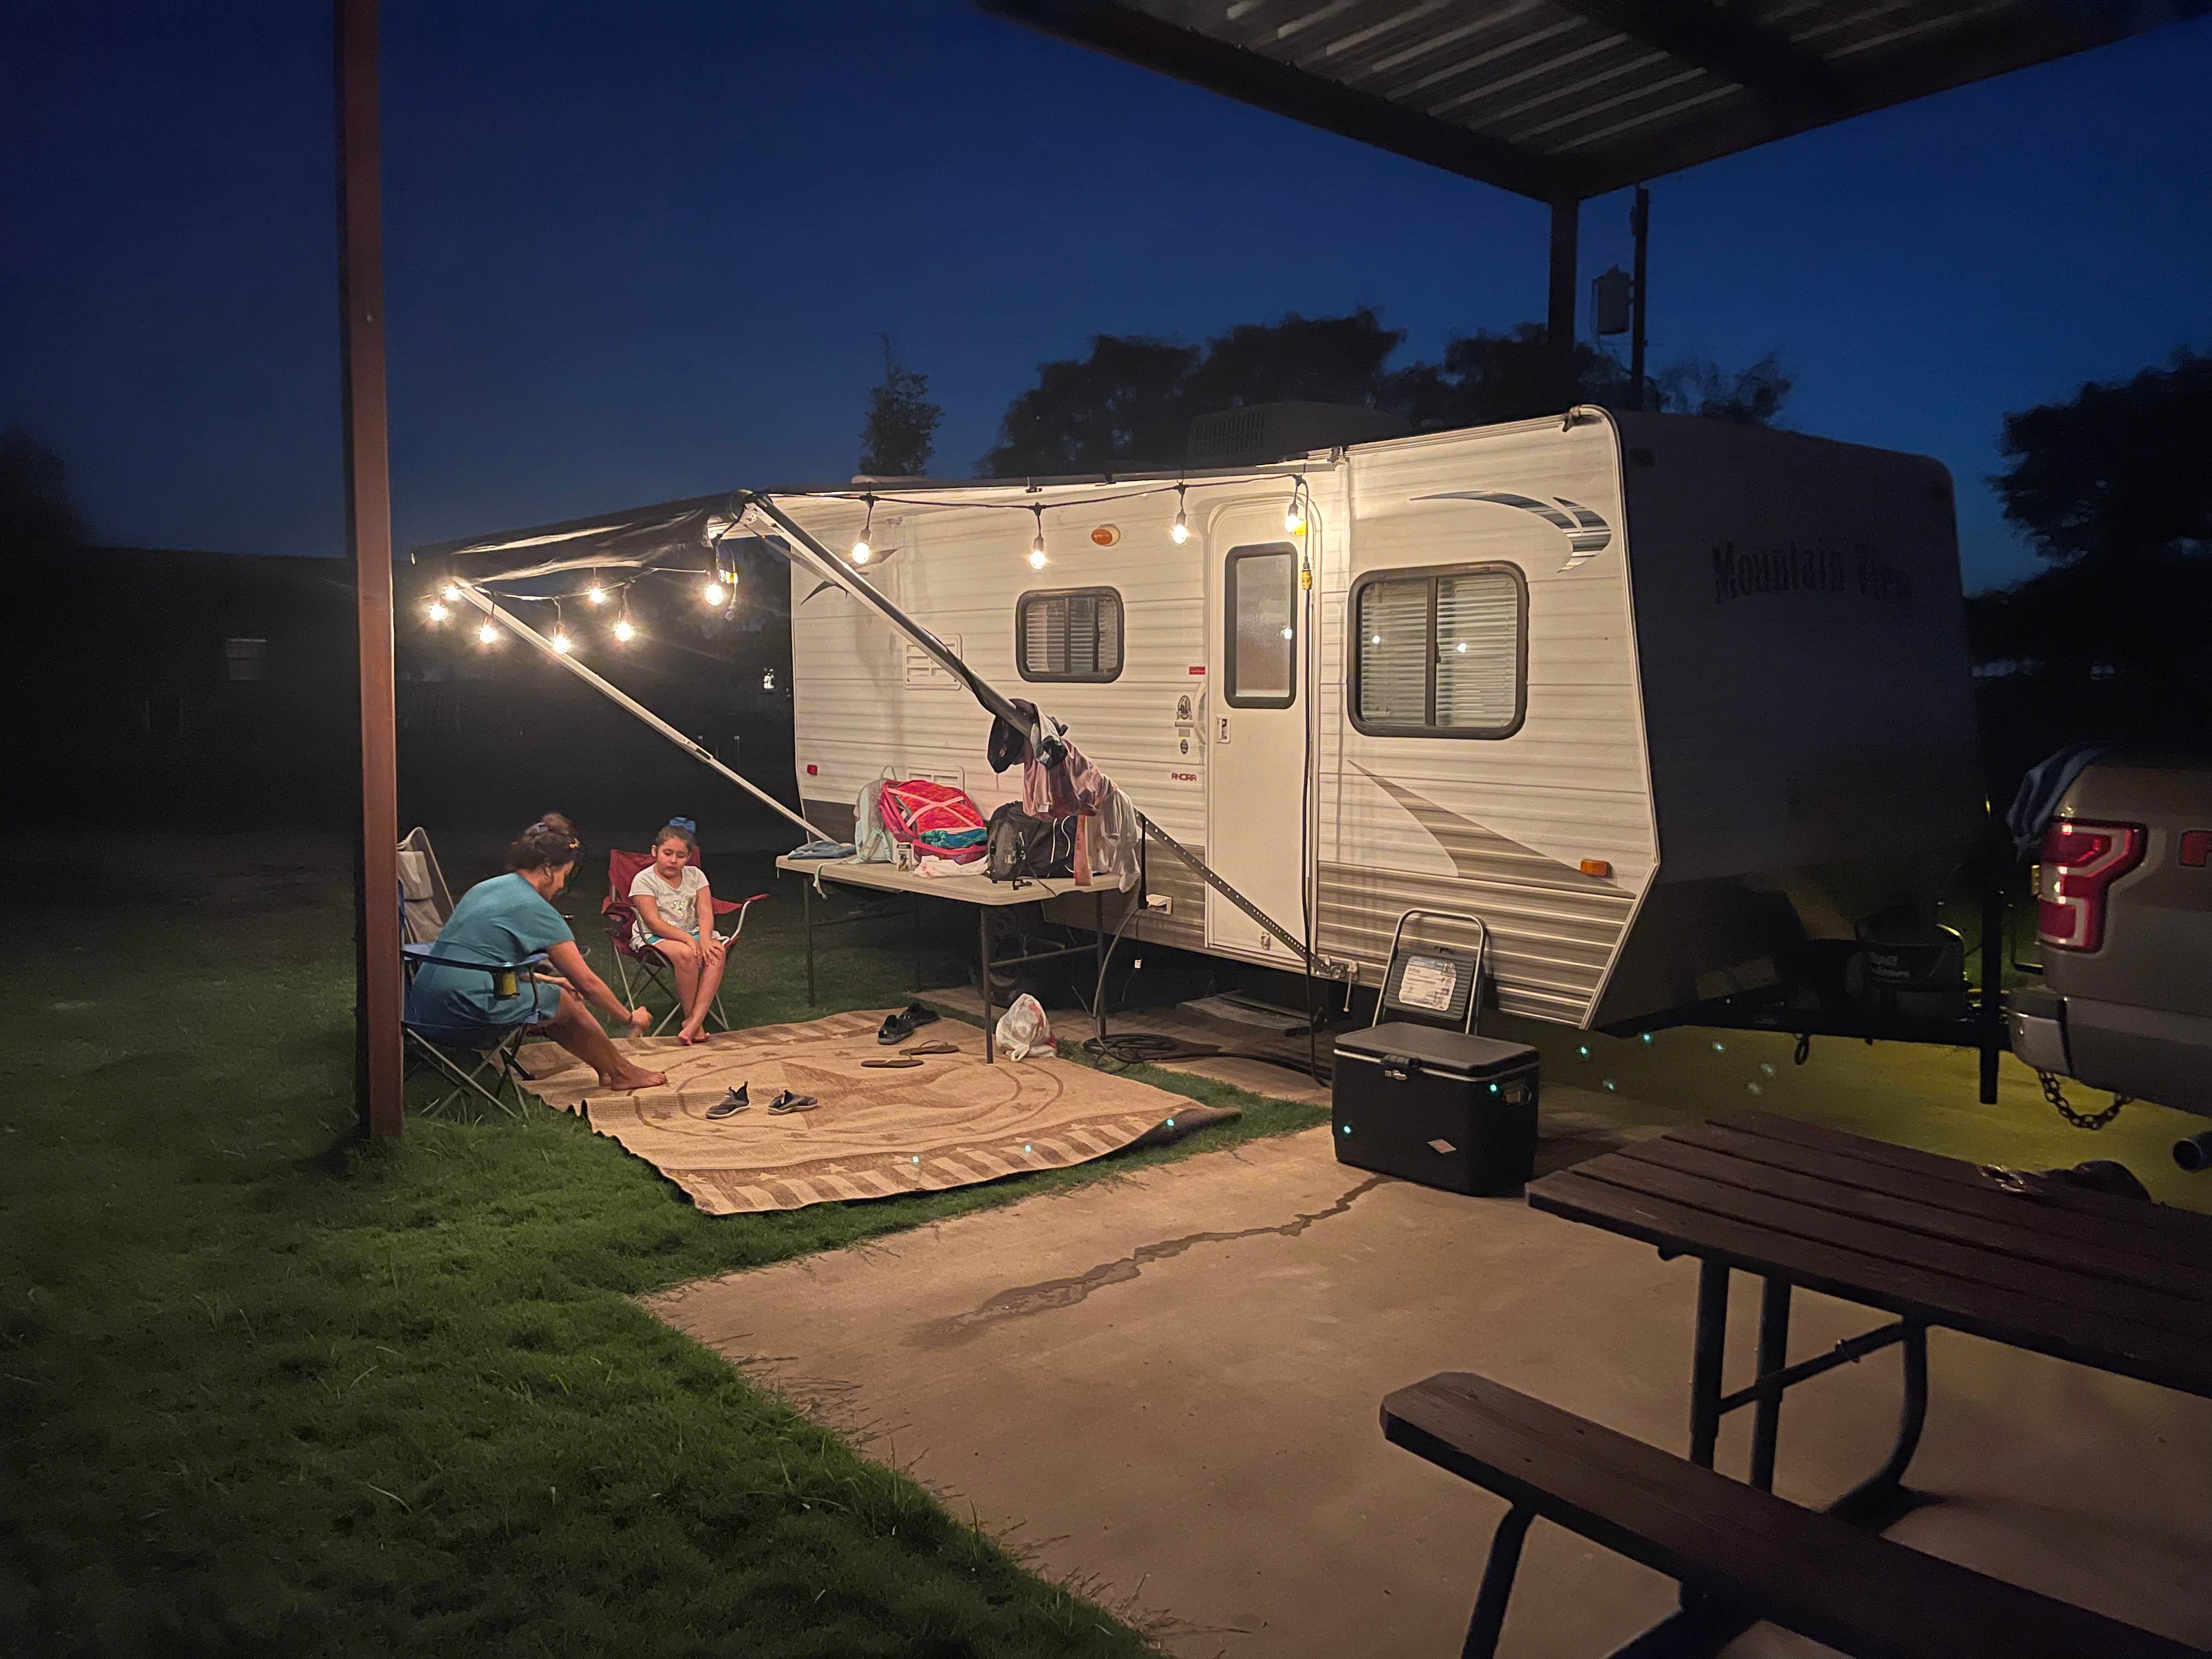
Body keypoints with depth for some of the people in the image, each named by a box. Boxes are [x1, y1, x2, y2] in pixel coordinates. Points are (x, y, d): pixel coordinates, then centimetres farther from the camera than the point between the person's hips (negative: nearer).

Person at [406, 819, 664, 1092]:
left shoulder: (486, 888, 16)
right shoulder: (536, 910, -10)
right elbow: (587, 983, -4)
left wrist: (546, 980, 29)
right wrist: (630, 1018, 9)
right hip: (468, 1016, -9)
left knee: (552, 994, 21)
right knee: (567, 1002, 7)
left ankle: (608, 1070, 28)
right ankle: (621, 1073, 23)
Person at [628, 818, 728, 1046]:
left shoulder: (695, 875, 7)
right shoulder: (644, 880, -7)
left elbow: (705, 913, -3)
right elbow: (654, 922, -16)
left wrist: (704, 939, -24)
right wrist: (687, 939, -28)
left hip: (692, 932, 4)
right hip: (655, 937, -4)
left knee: (718, 952, -29)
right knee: (685, 954, -37)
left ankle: (695, 1021, -35)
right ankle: (691, 1017, -20)